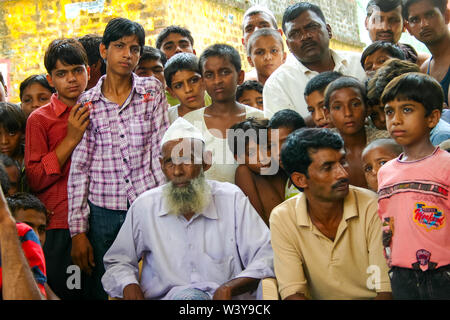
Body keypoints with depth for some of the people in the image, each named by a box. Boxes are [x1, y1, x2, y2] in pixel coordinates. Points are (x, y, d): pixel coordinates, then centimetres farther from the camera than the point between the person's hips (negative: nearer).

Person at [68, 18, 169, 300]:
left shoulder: (153, 90, 5)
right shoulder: (88, 103, 4)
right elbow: (79, 169, 3)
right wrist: (78, 230, -1)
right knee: (102, 290, 6)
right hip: (103, 212, 1)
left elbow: (161, 151, 1)